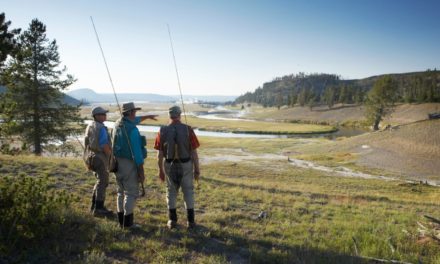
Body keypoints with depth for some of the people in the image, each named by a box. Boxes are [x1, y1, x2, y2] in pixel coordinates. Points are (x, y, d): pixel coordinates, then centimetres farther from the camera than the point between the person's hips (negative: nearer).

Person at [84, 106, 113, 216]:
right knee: (102, 182, -1)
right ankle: (99, 208, 3)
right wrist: (112, 156, -7)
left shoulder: (90, 126, 10)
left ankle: (94, 206, 26)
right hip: (100, 158, -9)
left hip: (92, 156, 9)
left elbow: (89, 143, 15)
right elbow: (104, 146, -23)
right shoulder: (101, 128, -18)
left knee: (100, 181, 20)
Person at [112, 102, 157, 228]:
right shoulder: (132, 130, -21)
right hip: (129, 164, -8)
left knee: (122, 191, 17)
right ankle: (127, 223, 3)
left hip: (117, 162, 8)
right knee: (131, 193, 0)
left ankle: (121, 220, 24)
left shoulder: (118, 123, 6)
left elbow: (133, 121, 28)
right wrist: (141, 172, -16)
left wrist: (147, 116, 42)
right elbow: (137, 152, -22)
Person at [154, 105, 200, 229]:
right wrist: (197, 169, -2)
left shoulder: (163, 131, -7)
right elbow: (194, 152, -11)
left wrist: (160, 170, 7)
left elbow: (160, 154, -4)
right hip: (186, 165, -1)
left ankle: (172, 220, 17)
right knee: (188, 192, 12)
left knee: (171, 192, 15)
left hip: (170, 165, 1)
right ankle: (190, 220, 13)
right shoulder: (188, 130, -12)